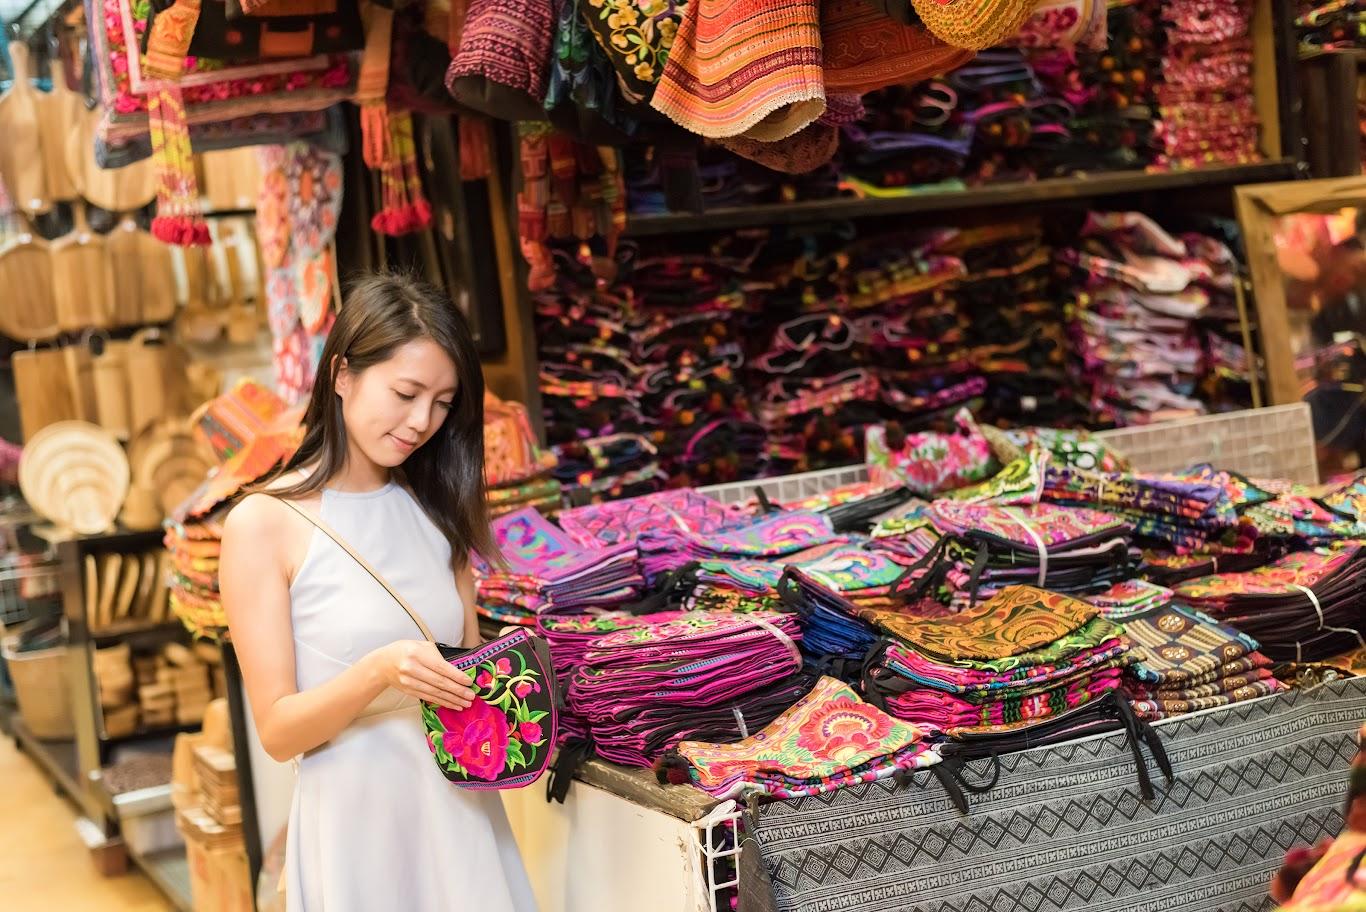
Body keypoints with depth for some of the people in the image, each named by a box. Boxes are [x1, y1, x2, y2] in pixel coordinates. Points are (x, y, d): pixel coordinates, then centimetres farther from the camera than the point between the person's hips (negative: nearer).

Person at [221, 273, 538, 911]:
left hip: (460, 814, 5)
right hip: (357, 825, -5)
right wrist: (378, 671, -27)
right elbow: (277, 730, -10)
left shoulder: (433, 507, 8)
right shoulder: (264, 524, -10)